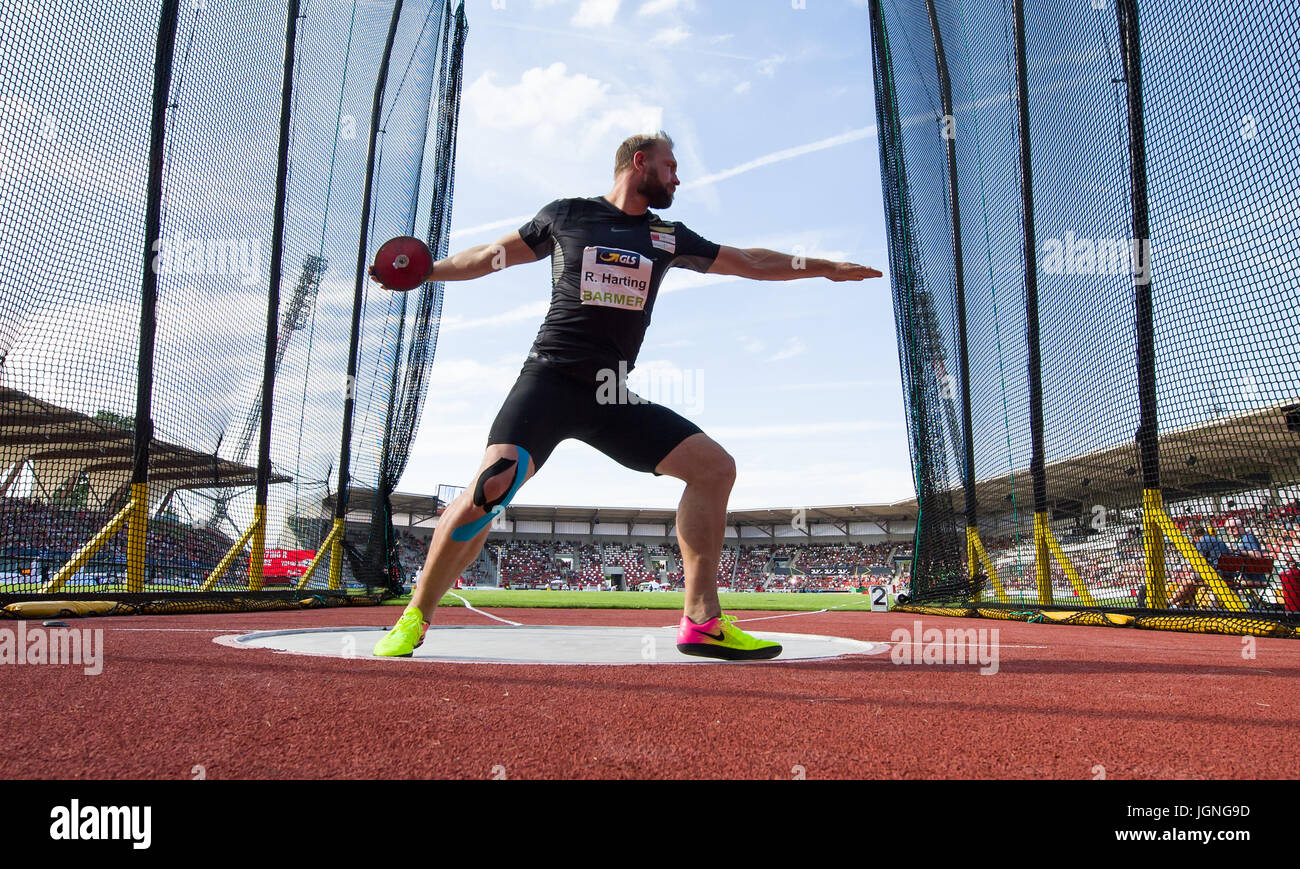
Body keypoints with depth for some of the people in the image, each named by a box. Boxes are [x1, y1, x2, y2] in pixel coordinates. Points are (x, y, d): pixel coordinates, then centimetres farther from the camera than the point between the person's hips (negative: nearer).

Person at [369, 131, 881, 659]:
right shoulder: (565, 215, 7)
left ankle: (702, 622, -2)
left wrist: (824, 268, 28)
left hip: (612, 398, 5)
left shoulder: (668, 236, 16)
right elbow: (492, 256, 19)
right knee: (493, 484, -26)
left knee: (715, 466, -7)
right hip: (550, 380, -4)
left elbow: (749, 263, 25)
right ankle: (415, 619, -6)